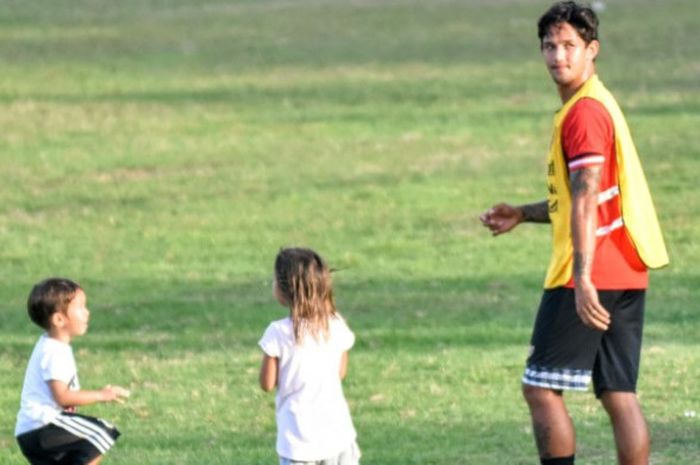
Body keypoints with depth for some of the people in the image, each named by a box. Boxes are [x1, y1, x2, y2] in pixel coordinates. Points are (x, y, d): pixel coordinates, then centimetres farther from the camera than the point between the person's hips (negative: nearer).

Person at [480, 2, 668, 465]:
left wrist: (582, 279, -27)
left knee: (541, 388, -3)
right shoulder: (601, 104, 19)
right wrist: (523, 214, 28)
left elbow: (586, 202, -21)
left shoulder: (583, 112, -12)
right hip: (628, 273, 9)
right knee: (620, 395, 6)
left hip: (591, 275, -9)